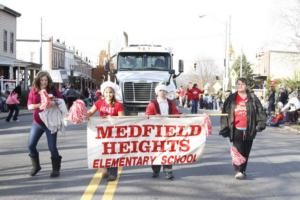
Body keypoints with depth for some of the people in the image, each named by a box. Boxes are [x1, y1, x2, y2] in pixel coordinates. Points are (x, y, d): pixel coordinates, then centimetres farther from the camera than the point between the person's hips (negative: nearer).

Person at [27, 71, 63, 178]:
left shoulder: (53, 91, -3)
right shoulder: (33, 91, 2)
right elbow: (29, 106, -6)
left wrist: (55, 103, -25)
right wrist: (39, 105, -25)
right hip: (37, 122, 3)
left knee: (52, 147, -3)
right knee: (31, 145, 4)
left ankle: (56, 169, 13)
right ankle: (36, 166, 26)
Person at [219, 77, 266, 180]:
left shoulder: (253, 98, 4)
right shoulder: (231, 99, 5)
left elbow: (260, 112, 4)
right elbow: (225, 113, 6)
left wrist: (260, 124, -5)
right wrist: (224, 128, 2)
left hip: (249, 130, 1)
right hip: (236, 130, -1)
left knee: (246, 152, 11)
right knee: (238, 150, -13)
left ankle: (243, 170, 26)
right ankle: (238, 170, -10)